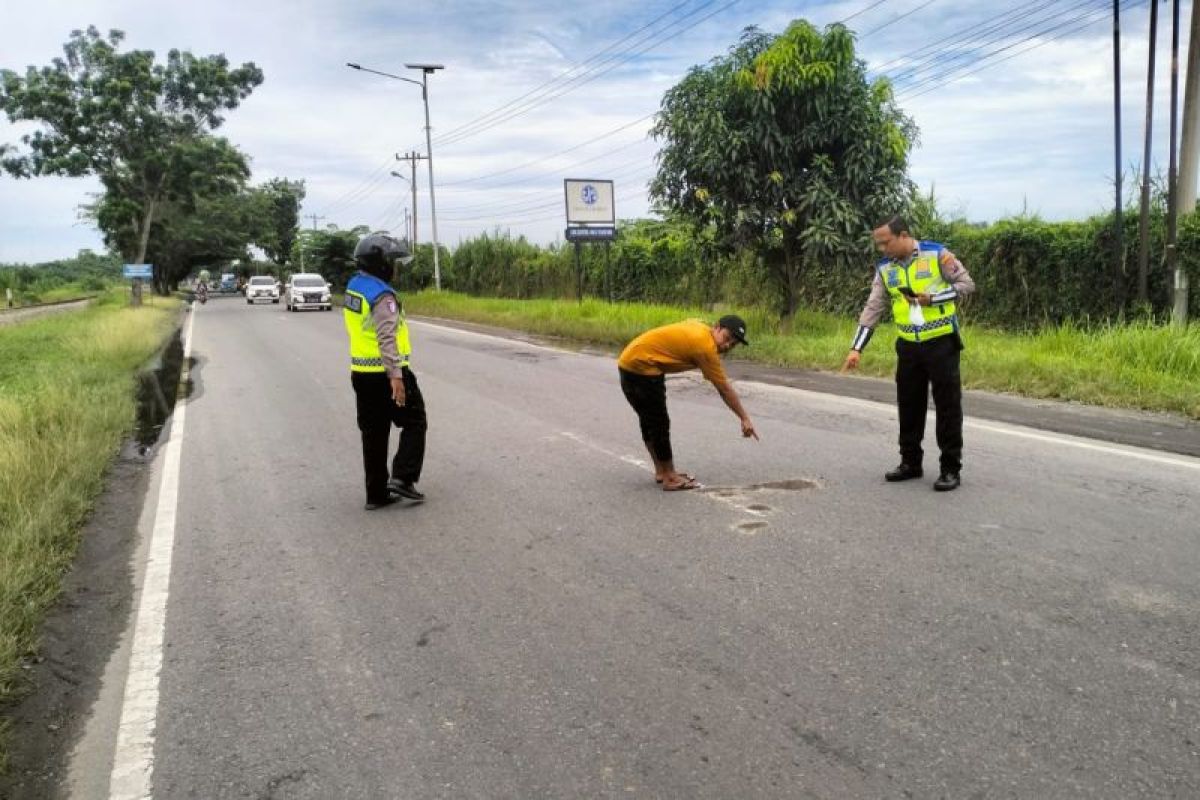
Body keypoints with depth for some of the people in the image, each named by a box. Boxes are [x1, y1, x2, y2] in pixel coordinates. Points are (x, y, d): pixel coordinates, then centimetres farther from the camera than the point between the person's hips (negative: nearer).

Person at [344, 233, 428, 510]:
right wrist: (395, 376, -30)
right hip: (387, 374, -8)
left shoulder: (353, 287, 11)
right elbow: (387, 338, -26)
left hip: (361, 373, 8)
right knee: (414, 423, 7)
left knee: (374, 434, 12)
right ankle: (402, 478, -1)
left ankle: (376, 494, 17)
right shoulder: (381, 295, -17)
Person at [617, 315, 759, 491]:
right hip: (641, 366, -11)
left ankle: (661, 471, 28)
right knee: (660, 424, -4)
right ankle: (670, 479, 3)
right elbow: (724, 389, -12)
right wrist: (744, 418, -5)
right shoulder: (705, 346, -18)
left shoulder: (700, 327, 6)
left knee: (649, 420, 17)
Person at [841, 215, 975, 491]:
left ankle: (951, 468, 9)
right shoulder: (885, 268, 4)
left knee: (947, 405, 0)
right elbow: (872, 308, 4)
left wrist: (932, 298, -18)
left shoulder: (937, 254, -8)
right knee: (909, 404, 11)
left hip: (941, 342, -5)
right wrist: (857, 348, -2)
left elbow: (967, 284, -4)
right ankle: (910, 462, 24)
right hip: (908, 345, 5)